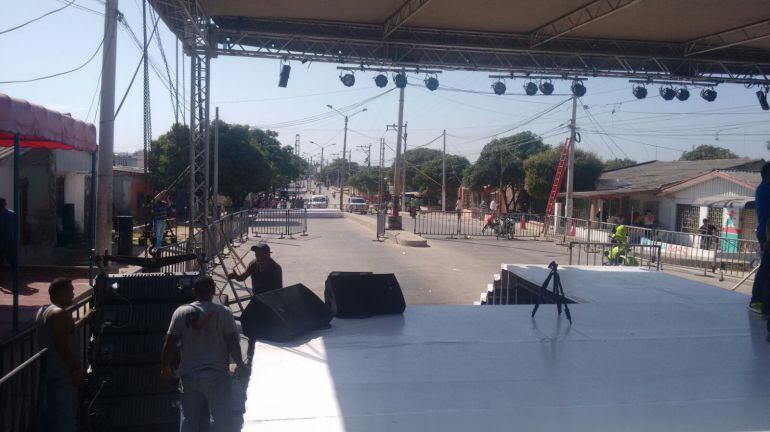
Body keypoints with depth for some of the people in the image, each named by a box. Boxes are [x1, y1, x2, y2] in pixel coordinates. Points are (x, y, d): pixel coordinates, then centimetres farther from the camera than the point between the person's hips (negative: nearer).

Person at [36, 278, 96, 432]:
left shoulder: (43, 311, 12)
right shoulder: (60, 313, -20)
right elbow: (62, 345, -24)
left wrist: (85, 319, 27)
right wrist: (76, 369, -19)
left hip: (48, 370, 10)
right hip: (62, 374, -10)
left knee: (51, 416, 19)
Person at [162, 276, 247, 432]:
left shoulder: (180, 312, 1)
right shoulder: (222, 312, -5)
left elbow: (169, 344, 1)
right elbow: (232, 343, -7)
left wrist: (165, 368, 13)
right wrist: (240, 364, 4)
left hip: (189, 375, 2)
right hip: (216, 374, -2)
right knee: (222, 418, 6)